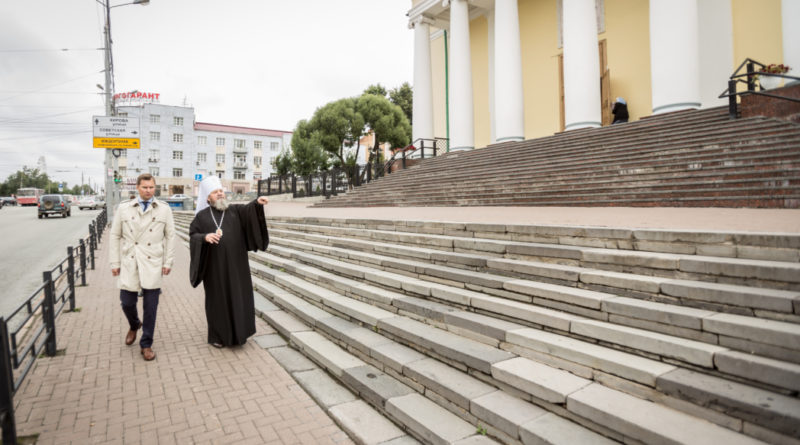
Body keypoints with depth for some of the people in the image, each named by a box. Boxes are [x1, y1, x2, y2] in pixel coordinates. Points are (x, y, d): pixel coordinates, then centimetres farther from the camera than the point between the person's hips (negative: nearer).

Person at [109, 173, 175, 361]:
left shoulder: (164, 209, 3)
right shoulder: (124, 208, 5)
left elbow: (170, 236, 4)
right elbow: (115, 236, 7)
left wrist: (168, 262, 0)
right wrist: (115, 263, 4)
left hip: (153, 264, -1)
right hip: (129, 263, 1)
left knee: (150, 306, 2)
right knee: (127, 302, 5)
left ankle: (146, 345, 16)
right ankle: (134, 326, 40)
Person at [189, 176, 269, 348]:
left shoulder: (235, 210, 5)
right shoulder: (202, 216, 5)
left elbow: (249, 209, -15)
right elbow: (193, 235, 0)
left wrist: (258, 202, -37)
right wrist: (205, 237, -22)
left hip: (235, 265, 1)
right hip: (215, 266, -1)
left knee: (238, 298, 7)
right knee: (218, 299, 7)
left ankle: (238, 333, 22)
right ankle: (217, 335, 22)